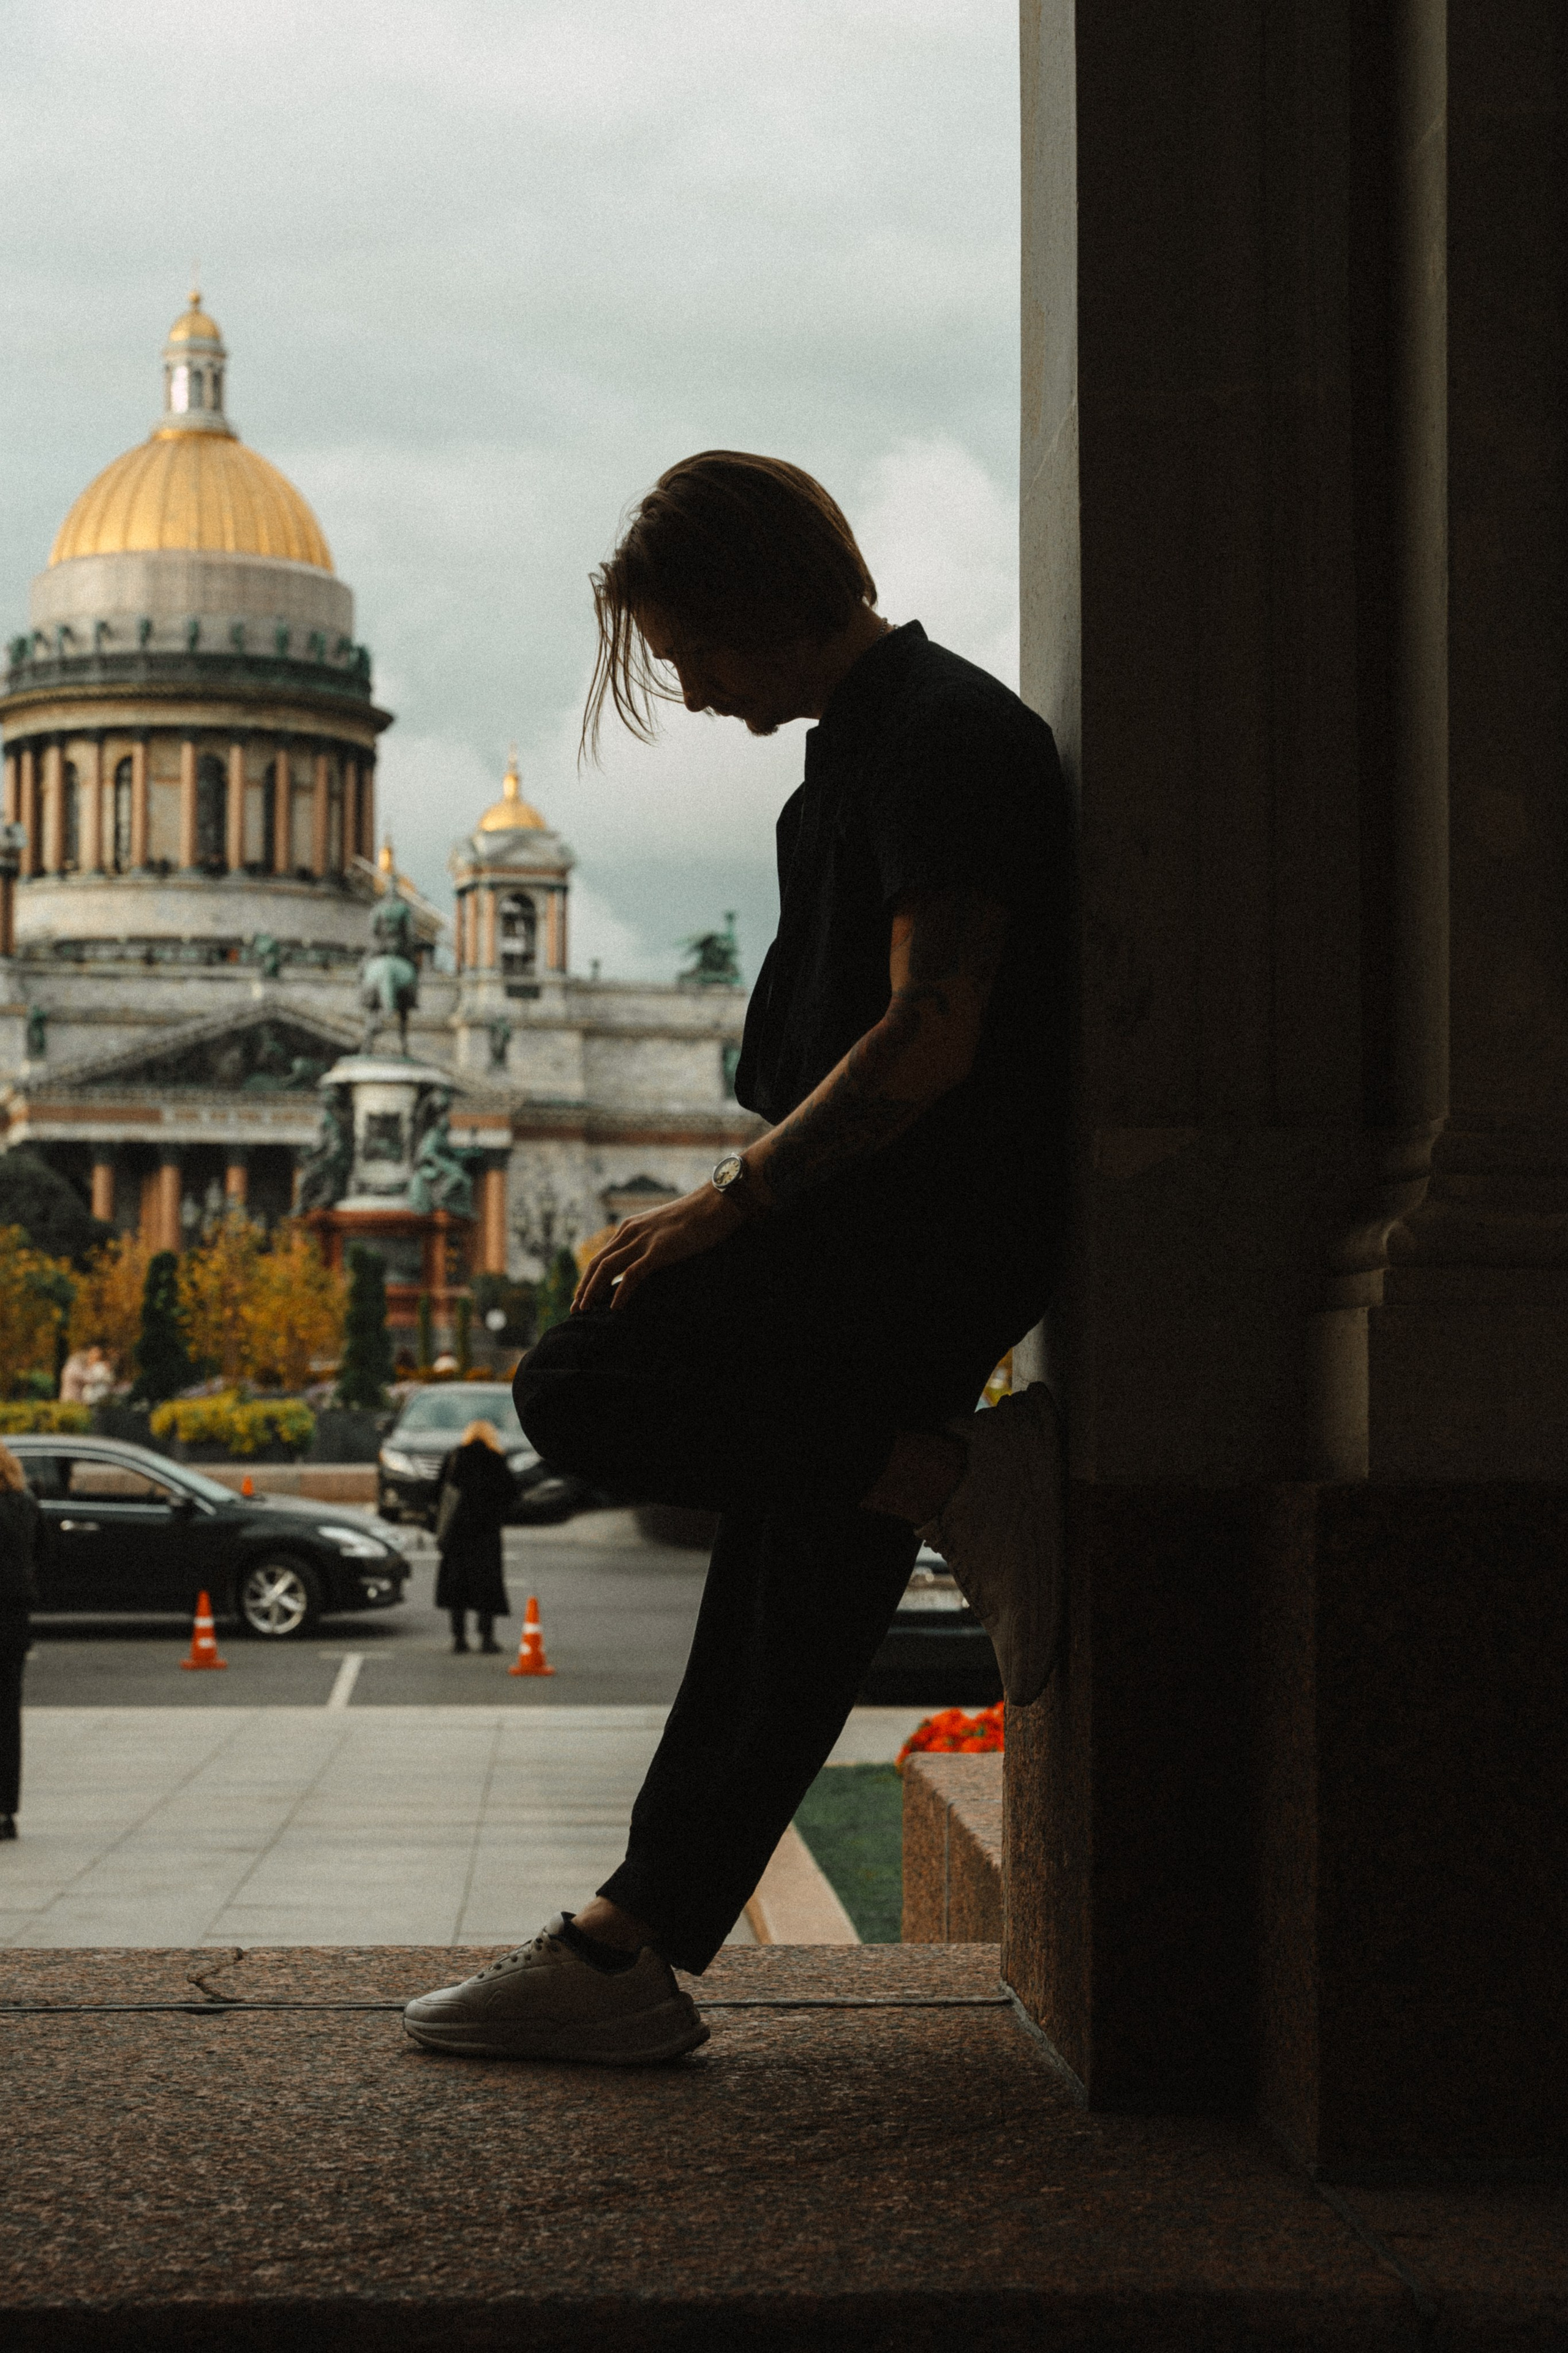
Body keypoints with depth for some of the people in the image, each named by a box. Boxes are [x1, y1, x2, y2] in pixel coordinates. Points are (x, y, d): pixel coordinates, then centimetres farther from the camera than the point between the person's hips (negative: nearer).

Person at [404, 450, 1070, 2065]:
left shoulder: (942, 733, -11)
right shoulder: (866, 744, 21)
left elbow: (931, 1038, -20)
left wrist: (733, 1201, -17)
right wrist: (732, 1213, 19)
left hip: (930, 1226, -10)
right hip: (885, 1232, 10)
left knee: (582, 1389, -18)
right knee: (787, 1606, 9)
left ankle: (965, 1485, -13)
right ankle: (628, 1957, 13)